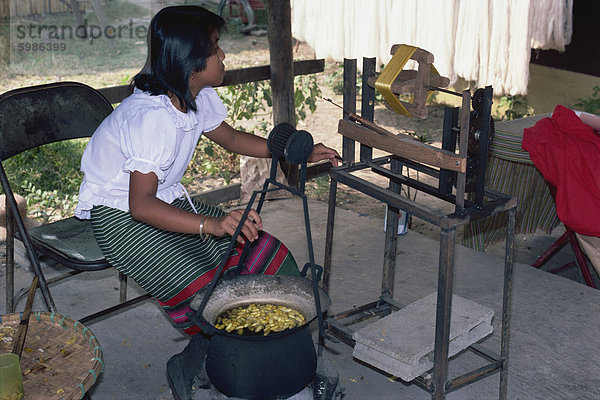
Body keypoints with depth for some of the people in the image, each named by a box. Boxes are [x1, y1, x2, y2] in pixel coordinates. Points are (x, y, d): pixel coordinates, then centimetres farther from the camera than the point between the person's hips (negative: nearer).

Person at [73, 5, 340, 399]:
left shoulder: (200, 97, -3)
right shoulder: (152, 115, -30)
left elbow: (230, 137, 17)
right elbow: (141, 205, -37)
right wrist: (211, 224, -51)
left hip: (169, 200, 9)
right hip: (120, 216, -9)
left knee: (269, 257, -4)